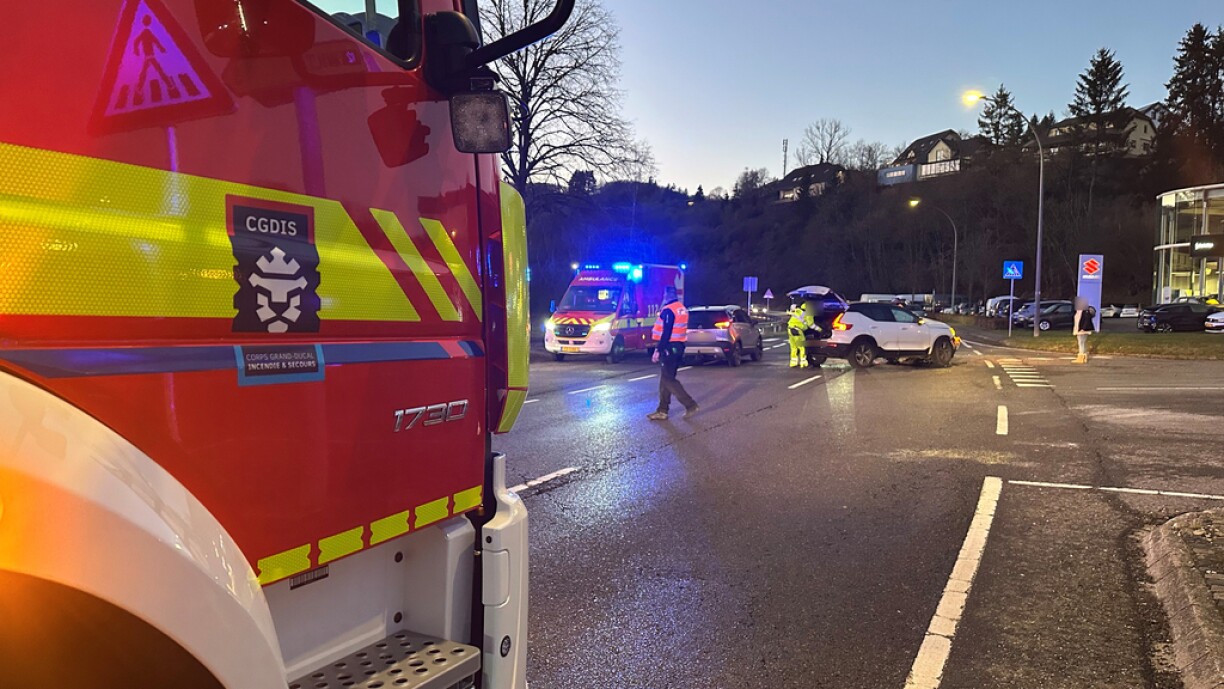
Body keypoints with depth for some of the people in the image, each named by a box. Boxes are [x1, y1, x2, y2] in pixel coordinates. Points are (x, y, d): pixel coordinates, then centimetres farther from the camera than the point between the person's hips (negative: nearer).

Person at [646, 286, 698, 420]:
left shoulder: (668, 310, -16)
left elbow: (666, 333, -21)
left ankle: (690, 405, -8)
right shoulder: (682, 309, 13)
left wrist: (658, 350, -18)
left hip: (669, 348, -9)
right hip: (679, 347, 9)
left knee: (668, 379, -5)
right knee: (666, 379, 12)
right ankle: (662, 411, 14)